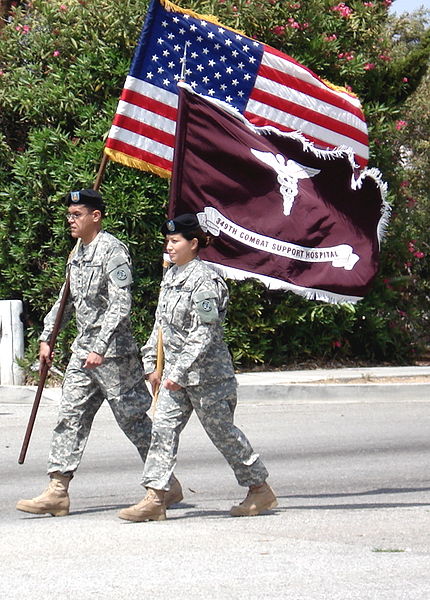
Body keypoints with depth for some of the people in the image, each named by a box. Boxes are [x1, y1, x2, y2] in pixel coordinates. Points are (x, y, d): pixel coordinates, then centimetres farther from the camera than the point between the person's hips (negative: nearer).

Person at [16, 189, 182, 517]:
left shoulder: (113, 251, -13)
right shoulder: (77, 254, 14)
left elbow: (120, 305, -21)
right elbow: (67, 300, 25)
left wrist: (100, 348, -25)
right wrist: (47, 337, 19)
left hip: (113, 352, -8)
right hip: (83, 351, 8)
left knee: (133, 418, 0)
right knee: (70, 417, 2)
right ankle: (58, 491, 0)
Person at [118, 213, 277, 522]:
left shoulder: (204, 280, -16)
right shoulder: (171, 276, 11)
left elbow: (204, 335, -21)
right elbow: (161, 324, 19)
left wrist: (179, 373, -23)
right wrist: (153, 364, 16)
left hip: (207, 373, -8)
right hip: (176, 372, 8)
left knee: (222, 432, 3)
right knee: (163, 428, -2)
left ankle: (261, 489, 19)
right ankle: (155, 499, -5)